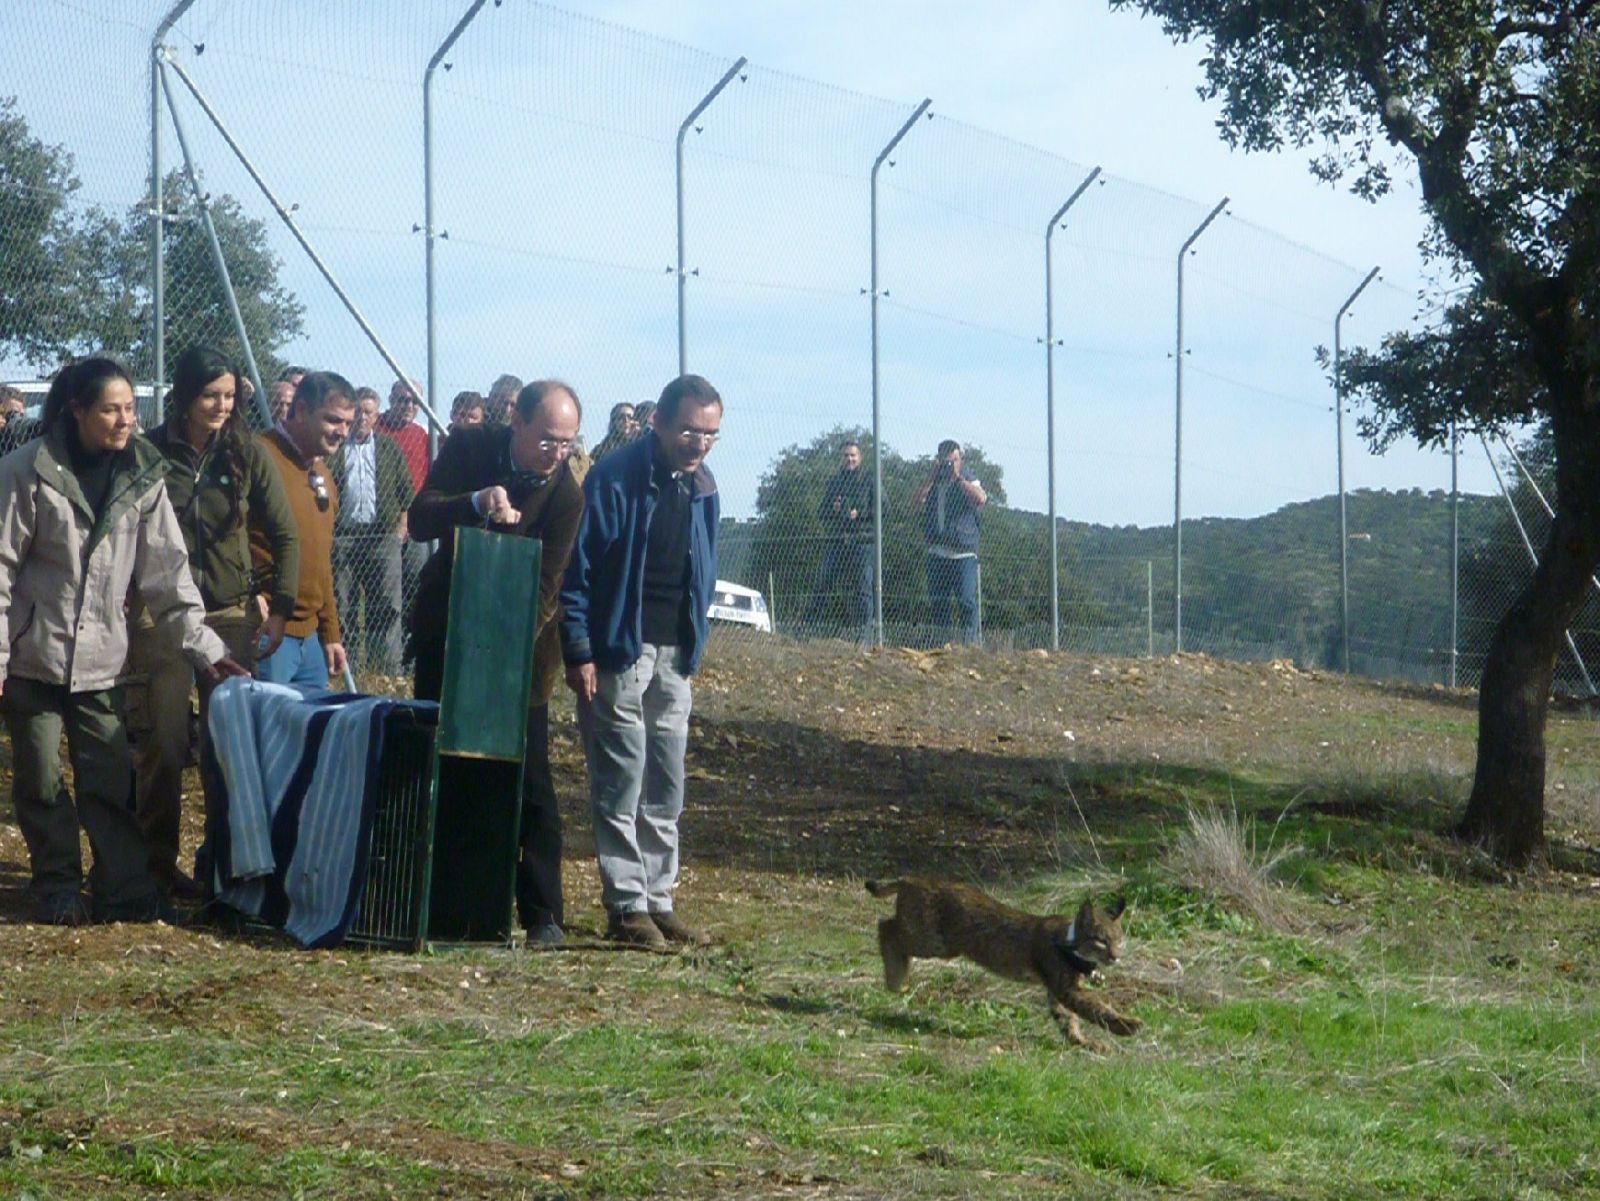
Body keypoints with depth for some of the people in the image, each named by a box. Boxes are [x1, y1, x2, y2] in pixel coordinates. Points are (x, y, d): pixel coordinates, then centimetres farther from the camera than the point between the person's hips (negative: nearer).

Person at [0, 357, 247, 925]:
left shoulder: (142, 476, 2)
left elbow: (166, 570, 2)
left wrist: (206, 647, -4)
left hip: (100, 658, 3)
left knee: (111, 779, -1)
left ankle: (126, 891, 4)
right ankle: (58, 890, 16)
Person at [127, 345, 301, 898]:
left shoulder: (247, 454, 2)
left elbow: (285, 535, 6)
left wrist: (281, 607, -2)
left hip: (231, 614, 2)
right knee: (163, 743, -1)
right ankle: (157, 861, 9)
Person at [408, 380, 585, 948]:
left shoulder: (566, 493, -16)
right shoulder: (470, 448, -8)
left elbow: (546, 586, -19)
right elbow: (419, 518, -16)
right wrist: (476, 503, -34)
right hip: (445, 629, 3)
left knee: (530, 778, -6)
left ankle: (542, 915, -2)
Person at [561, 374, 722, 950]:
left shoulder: (702, 487, 8)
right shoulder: (615, 478, -11)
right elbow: (576, 569, -11)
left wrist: (693, 646, 13)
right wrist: (579, 653, -14)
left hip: (674, 654, 6)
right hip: (619, 650, -6)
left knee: (667, 788, 9)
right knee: (622, 781, -5)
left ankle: (658, 901, 16)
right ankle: (626, 907, -1)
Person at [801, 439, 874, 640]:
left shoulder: (869, 482, 6)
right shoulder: (833, 482, 16)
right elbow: (820, 513, 16)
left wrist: (860, 514, -11)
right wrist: (833, 510, -5)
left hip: (861, 542, -3)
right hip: (836, 542, 3)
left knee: (861, 589, -4)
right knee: (823, 585, -1)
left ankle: (861, 630, 0)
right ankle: (809, 625, 0)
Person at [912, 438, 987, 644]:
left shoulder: (968, 479, 4)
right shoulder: (932, 481, 14)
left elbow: (981, 500, -16)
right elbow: (916, 501, -3)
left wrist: (958, 478, -16)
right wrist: (932, 476, -9)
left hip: (964, 552, -4)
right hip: (937, 552, 4)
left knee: (966, 600, -11)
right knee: (938, 602, 4)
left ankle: (970, 641, -9)